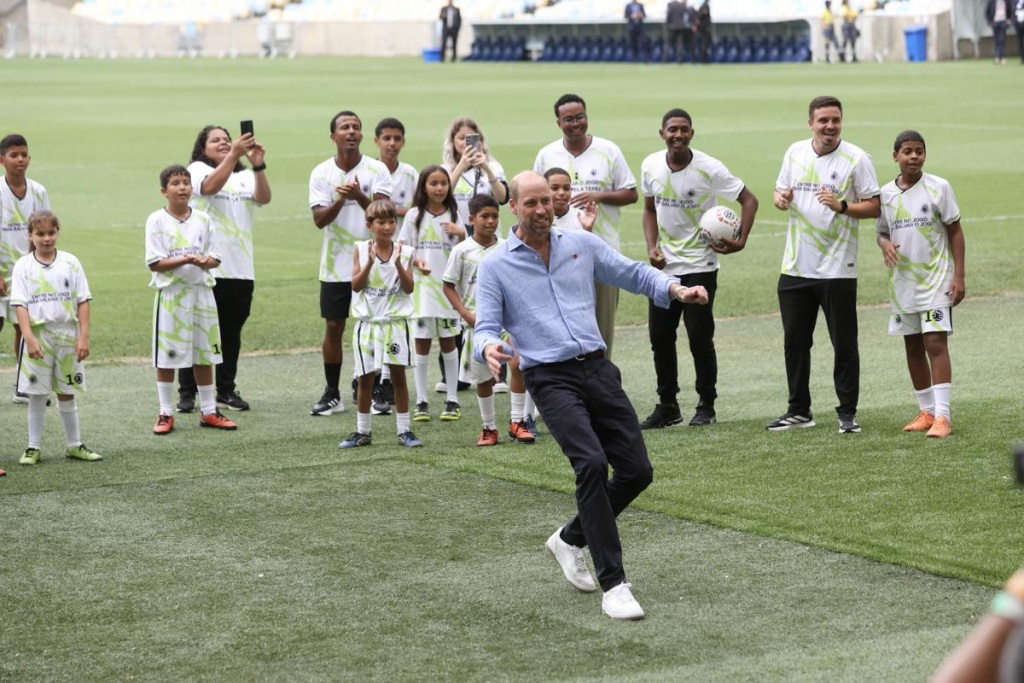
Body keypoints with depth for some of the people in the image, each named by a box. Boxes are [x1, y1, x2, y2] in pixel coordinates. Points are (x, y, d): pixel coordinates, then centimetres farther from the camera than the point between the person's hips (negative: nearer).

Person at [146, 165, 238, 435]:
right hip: (171, 293, -3)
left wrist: (204, 261, -18)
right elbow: (154, 262, -9)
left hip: (201, 292, 3)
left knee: (205, 353, 9)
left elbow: (215, 258, 5)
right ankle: (166, 414, 10)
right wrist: (184, 260, -22)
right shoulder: (157, 220, -4)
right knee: (166, 356, 1)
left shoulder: (203, 220, 6)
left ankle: (209, 412, 18)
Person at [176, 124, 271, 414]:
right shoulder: (197, 169, 3)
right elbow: (210, 186, -19)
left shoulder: (245, 176, 13)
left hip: (240, 268, 4)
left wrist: (258, 165, -21)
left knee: (231, 332, 9)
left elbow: (263, 198, -5)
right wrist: (234, 155, -27)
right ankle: (187, 393, 5)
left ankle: (226, 390, 17)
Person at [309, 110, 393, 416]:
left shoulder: (377, 170, -2)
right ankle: (332, 394, 12)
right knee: (333, 327, 4)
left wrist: (360, 197, -32)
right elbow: (319, 219, -7)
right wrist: (340, 201, -25)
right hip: (335, 265, 1)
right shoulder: (321, 173, 2)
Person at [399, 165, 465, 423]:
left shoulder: (453, 215, 6)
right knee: (421, 345, 2)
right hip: (421, 288, -1)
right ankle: (421, 402, 8)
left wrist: (462, 234, -11)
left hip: (447, 287, 1)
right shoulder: (414, 215, 1)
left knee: (448, 343, 5)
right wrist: (416, 261, -17)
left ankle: (452, 400, 12)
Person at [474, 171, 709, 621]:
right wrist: (489, 348, -25)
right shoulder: (495, 266, 2)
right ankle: (613, 585, -20)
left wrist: (676, 290, 1)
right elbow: (486, 327, -1)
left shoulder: (582, 245, 12)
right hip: (550, 378, -5)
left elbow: (633, 274, 19)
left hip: (597, 369, 5)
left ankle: (570, 539, 26)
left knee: (637, 471, 1)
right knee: (592, 464, -24)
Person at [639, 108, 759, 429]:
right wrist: (652, 246, 1)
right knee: (660, 337, 5)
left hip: (700, 267, -4)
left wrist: (741, 241, -16)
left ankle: (706, 406, 10)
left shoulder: (709, 169, -12)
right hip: (664, 267, 4)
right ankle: (667, 406, 17)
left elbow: (749, 200, -5)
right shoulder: (650, 166, 1)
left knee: (700, 339, -4)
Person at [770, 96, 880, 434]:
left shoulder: (856, 158, -6)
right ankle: (799, 411, 21)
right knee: (795, 342, 10)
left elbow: (873, 206, -6)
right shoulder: (795, 152, 8)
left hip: (837, 269, -5)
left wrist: (842, 206, -22)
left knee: (844, 344, -1)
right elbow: (782, 190, 19)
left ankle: (848, 413, 9)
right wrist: (780, 198, -4)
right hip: (795, 266, 5)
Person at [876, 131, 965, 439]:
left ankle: (942, 416, -15)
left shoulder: (938, 187, -5)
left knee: (936, 343, -12)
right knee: (913, 346, 10)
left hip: (936, 279, -5)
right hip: (902, 282, 5)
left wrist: (959, 276, -9)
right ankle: (926, 411, 21)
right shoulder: (886, 193, 5)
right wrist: (885, 245, -10)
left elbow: (955, 231, -3)